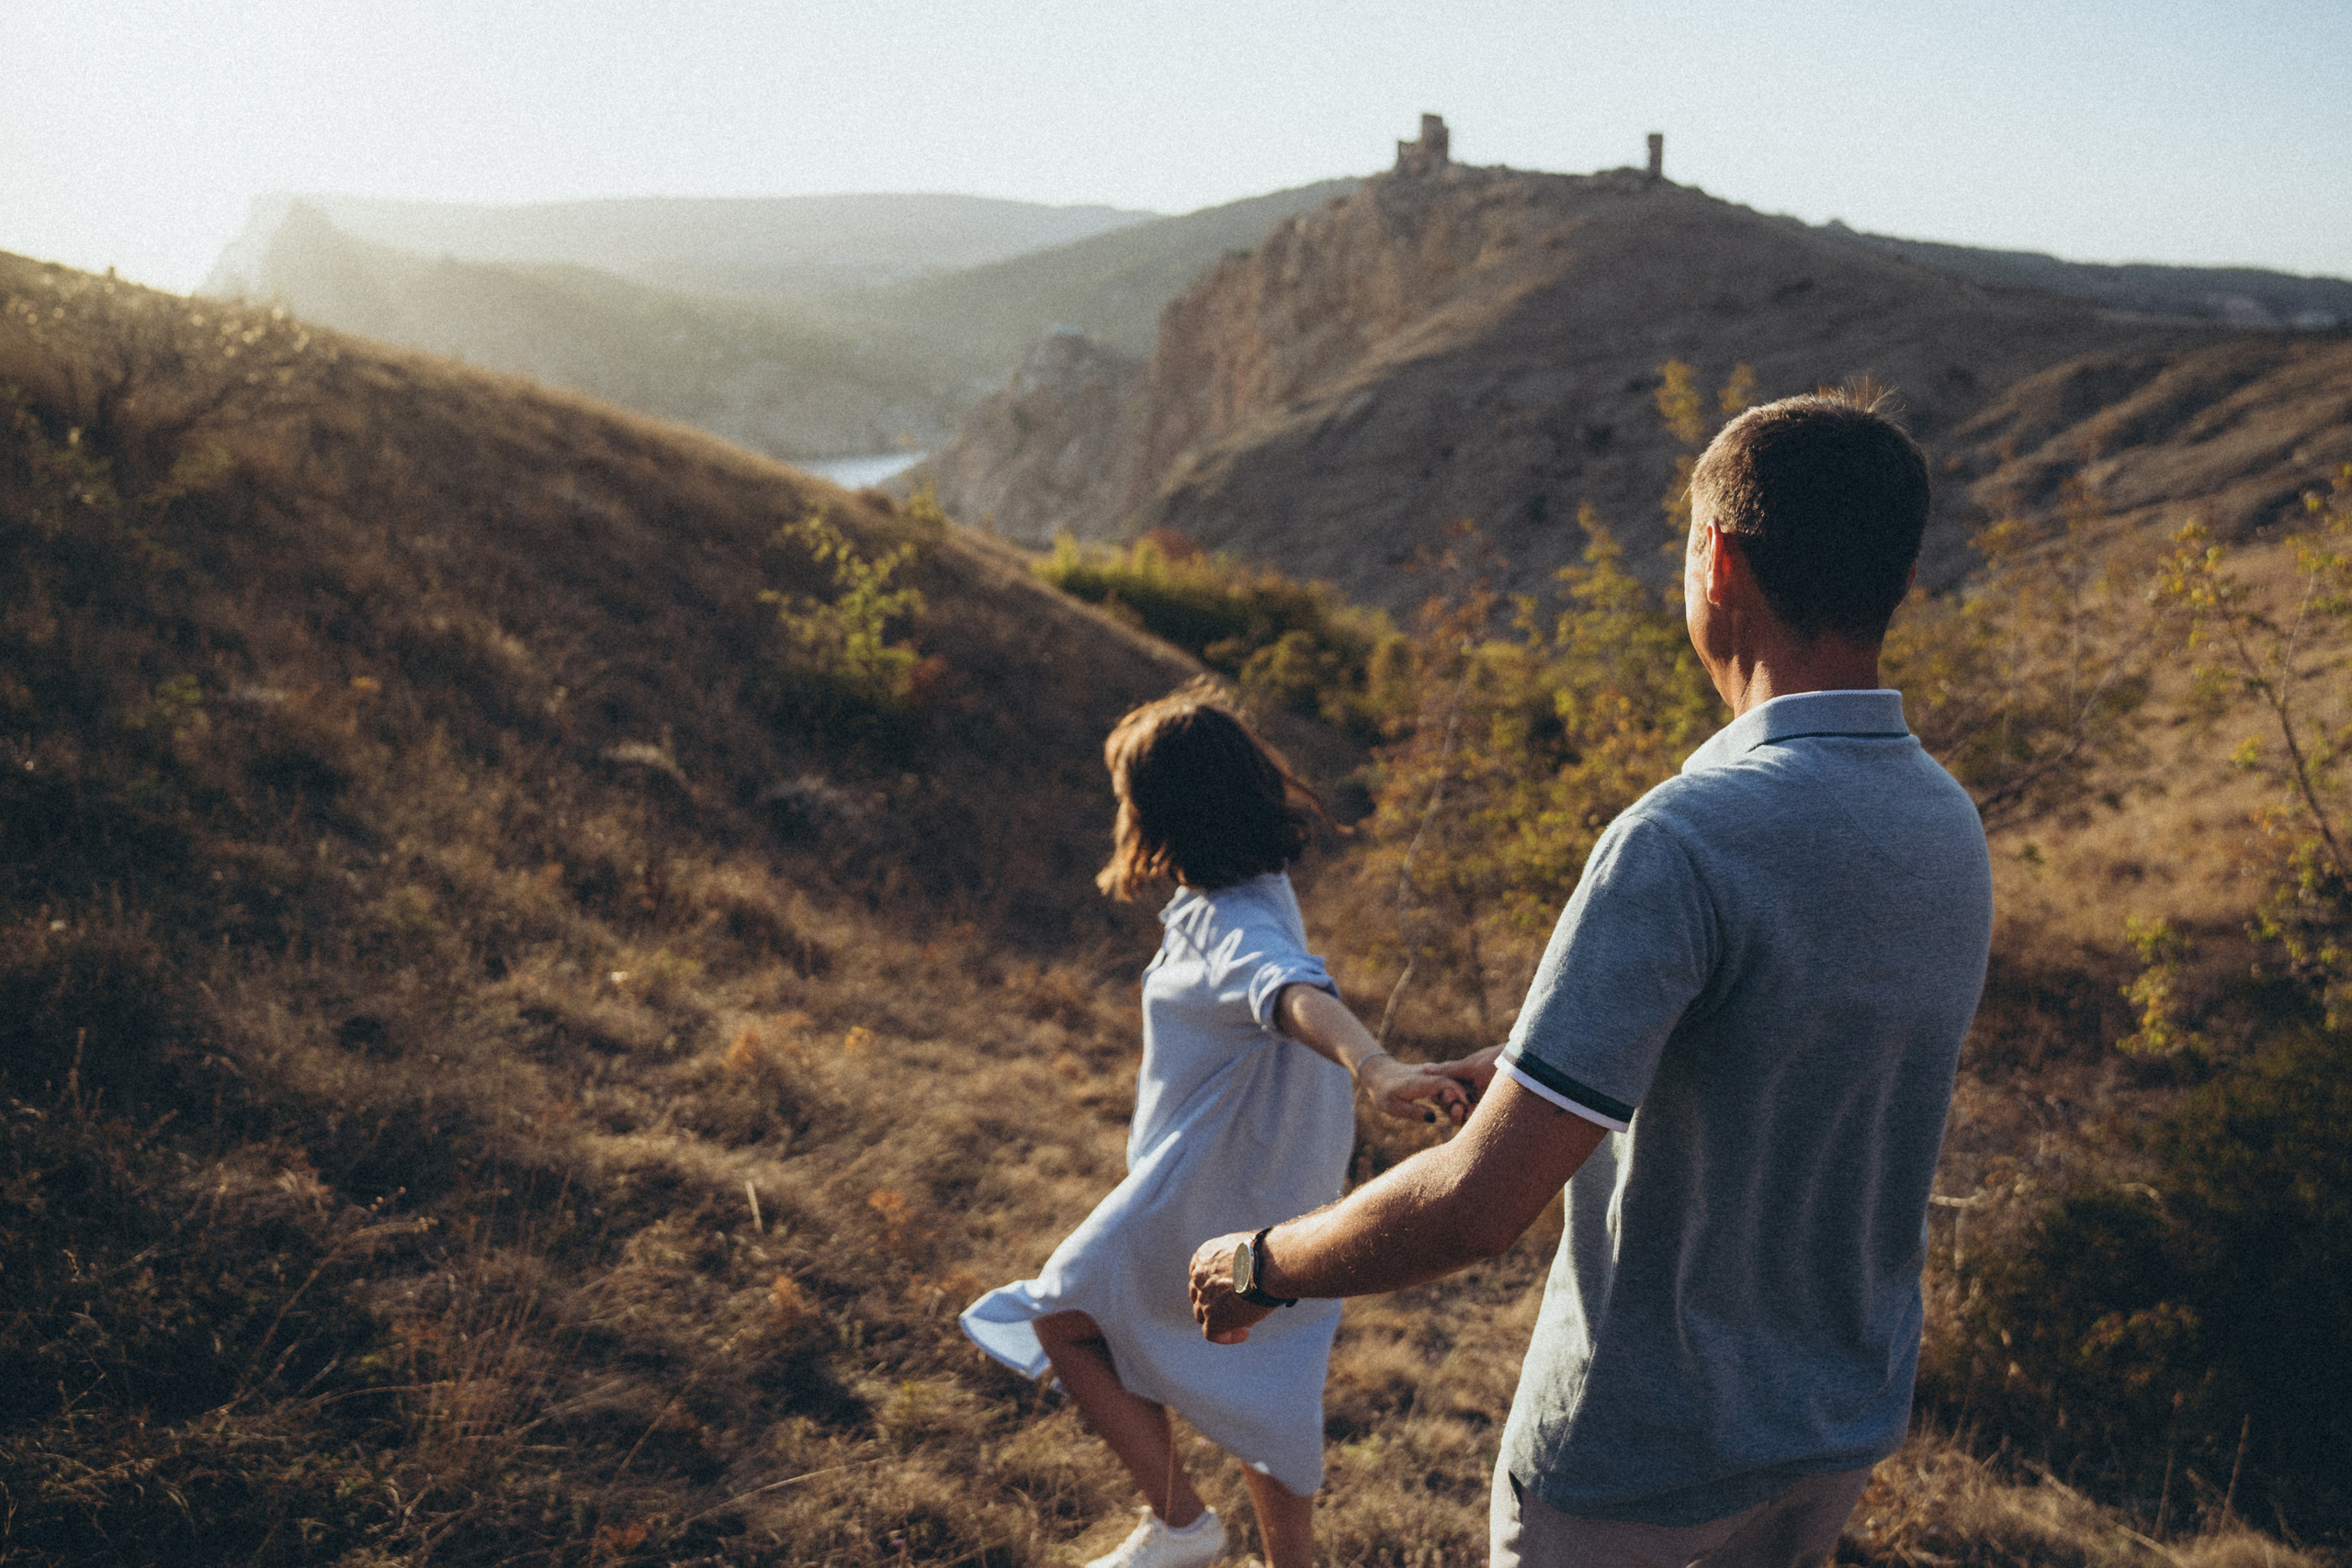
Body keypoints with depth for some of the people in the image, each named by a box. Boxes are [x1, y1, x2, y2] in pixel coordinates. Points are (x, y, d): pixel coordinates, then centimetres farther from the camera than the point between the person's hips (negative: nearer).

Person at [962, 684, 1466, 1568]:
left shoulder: (1230, 926, -28)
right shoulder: (1263, 889, 2)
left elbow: (1295, 994, -50)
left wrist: (1374, 1068, -69)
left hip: (1205, 1196, -9)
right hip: (1281, 1195, 9)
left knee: (1061, 1319, 12)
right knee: (1260, 1389, 20)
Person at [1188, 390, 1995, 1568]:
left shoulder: (1686, 841, -30)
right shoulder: (1951, 828, -4)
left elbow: (1478, 1206, -31)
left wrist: (1263, 1266, -13)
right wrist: (1543, 1069, 23)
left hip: (1639, 1446, -7)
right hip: (1845, 1426, 7)